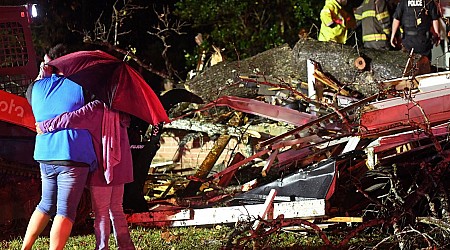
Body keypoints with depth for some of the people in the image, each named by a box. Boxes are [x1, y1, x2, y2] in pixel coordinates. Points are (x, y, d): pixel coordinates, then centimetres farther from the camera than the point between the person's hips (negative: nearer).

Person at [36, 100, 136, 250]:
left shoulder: (96, 107, -16)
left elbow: (72, 119, -26)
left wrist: (45, 126, -13)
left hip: (102, 169, -7)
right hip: (119, 168, 7)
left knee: (101, 212, -1)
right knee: (116, 209, 16)